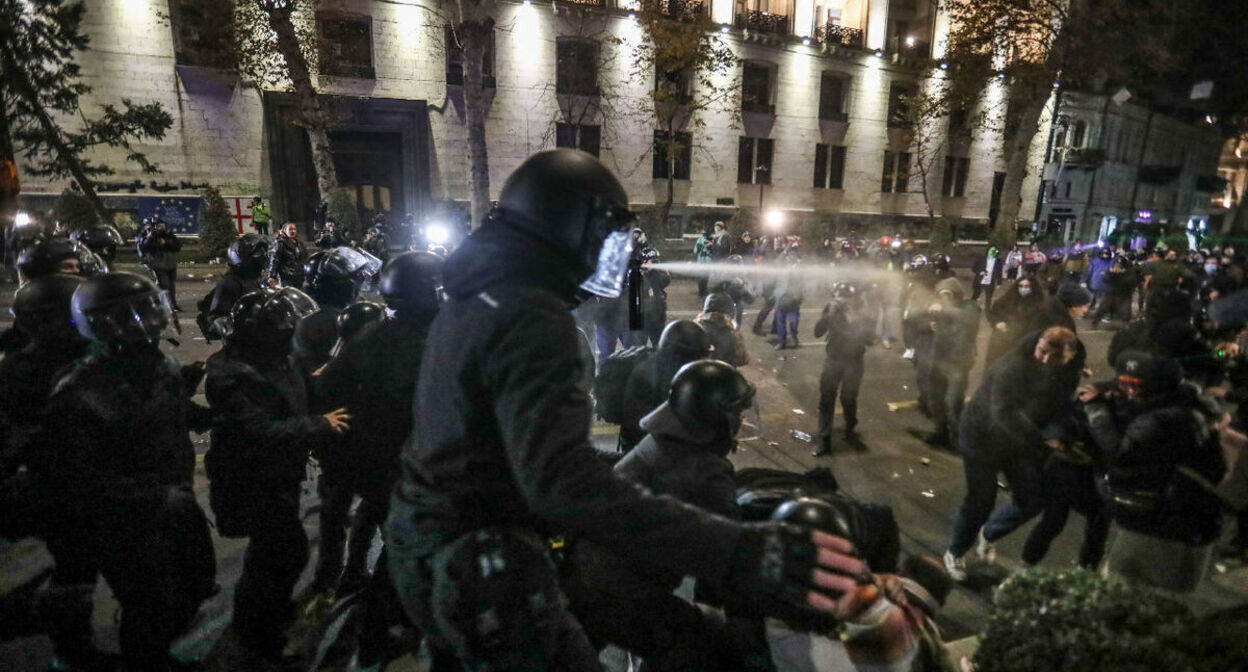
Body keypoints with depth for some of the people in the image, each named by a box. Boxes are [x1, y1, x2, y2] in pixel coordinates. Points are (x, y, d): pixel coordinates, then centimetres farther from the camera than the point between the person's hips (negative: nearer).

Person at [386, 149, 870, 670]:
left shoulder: (470, 299, 7)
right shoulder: (530, 315, -25)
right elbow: (562, 478, -38)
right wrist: (735, 555, -42)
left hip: (425, 536, 10)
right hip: (478, 567, -10)